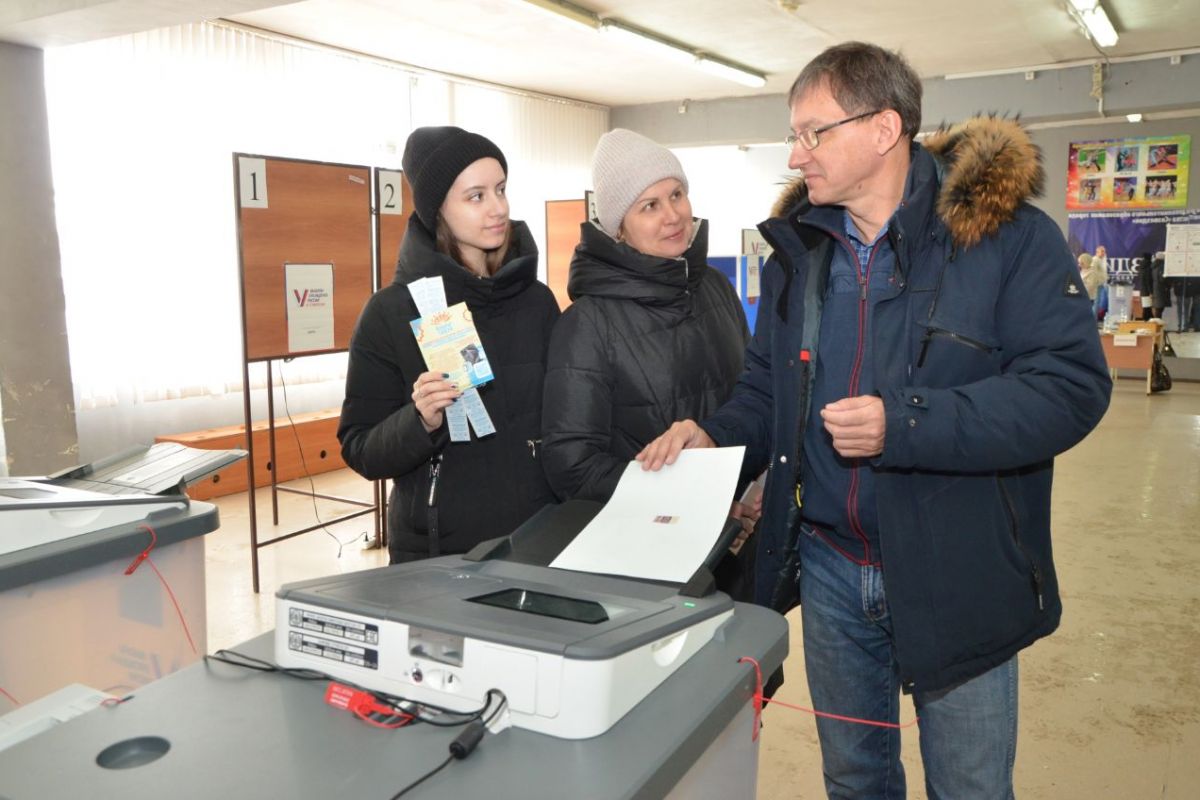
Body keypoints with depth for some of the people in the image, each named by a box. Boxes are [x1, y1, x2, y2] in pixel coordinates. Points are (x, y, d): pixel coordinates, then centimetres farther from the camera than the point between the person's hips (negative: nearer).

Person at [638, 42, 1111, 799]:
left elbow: (1071, 386, -20)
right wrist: (714, 435, -9)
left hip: (957, 576, -4)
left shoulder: (1008, 235, -12)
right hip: (830, 571, 5)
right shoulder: (796, 250, 4)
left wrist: (905, 425, -29)